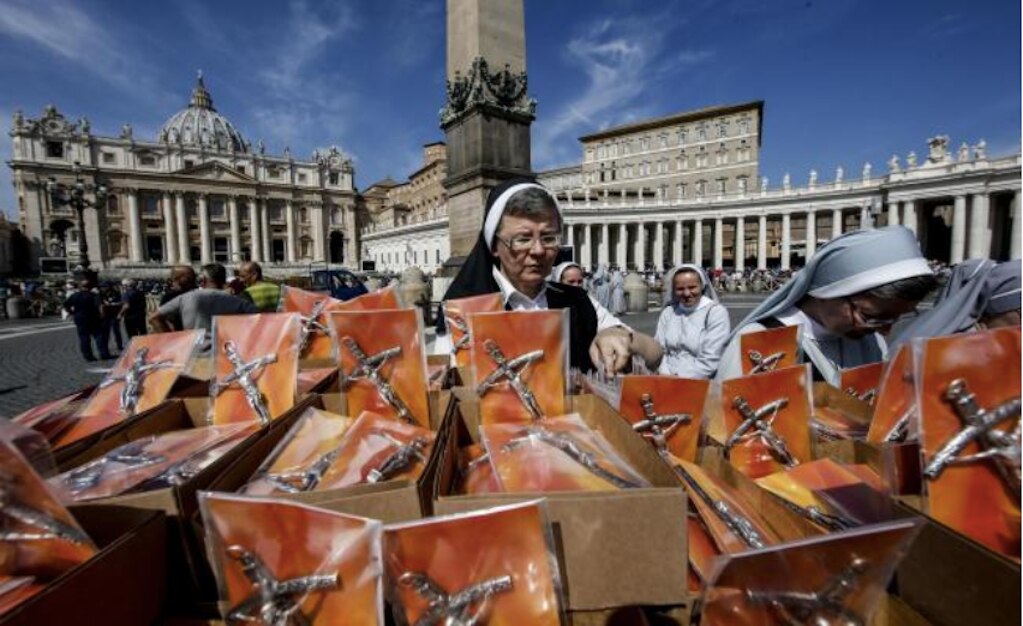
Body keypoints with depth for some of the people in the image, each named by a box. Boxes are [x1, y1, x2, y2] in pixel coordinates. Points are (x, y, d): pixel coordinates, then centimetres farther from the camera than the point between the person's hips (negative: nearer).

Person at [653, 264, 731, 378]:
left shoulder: (716, 312, -2)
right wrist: (665, 375, -11)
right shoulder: (668, 312, 11)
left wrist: (680, 378, -15)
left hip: (700, 381, -3)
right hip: (668, 377, 4)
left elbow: (710, 360, -10)